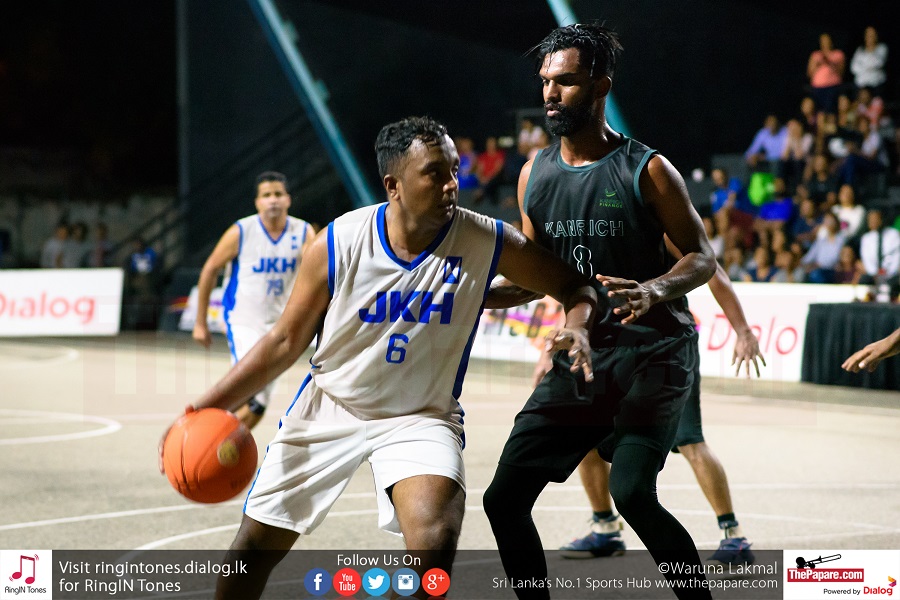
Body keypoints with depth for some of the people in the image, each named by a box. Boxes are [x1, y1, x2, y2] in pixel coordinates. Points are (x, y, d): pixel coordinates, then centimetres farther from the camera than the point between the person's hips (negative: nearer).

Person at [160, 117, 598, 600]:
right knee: (256, 545, 9)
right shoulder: (339, 243, -18)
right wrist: (209, 408, -15)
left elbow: (574, 285, -4)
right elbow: (286, 341, -7)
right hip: (328, 405, 1)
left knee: (436, 541, -28)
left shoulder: (486, 242, -18)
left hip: (421, 415, -1)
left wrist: (577, 325, -27)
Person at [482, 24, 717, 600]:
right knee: (504, 498, 1)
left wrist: (652, 291, -26)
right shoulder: (536, 174, 7)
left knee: (633, 493, -25)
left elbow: (703, 258, -6)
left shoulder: (647, 170, -9)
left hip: (653, 351, -6)